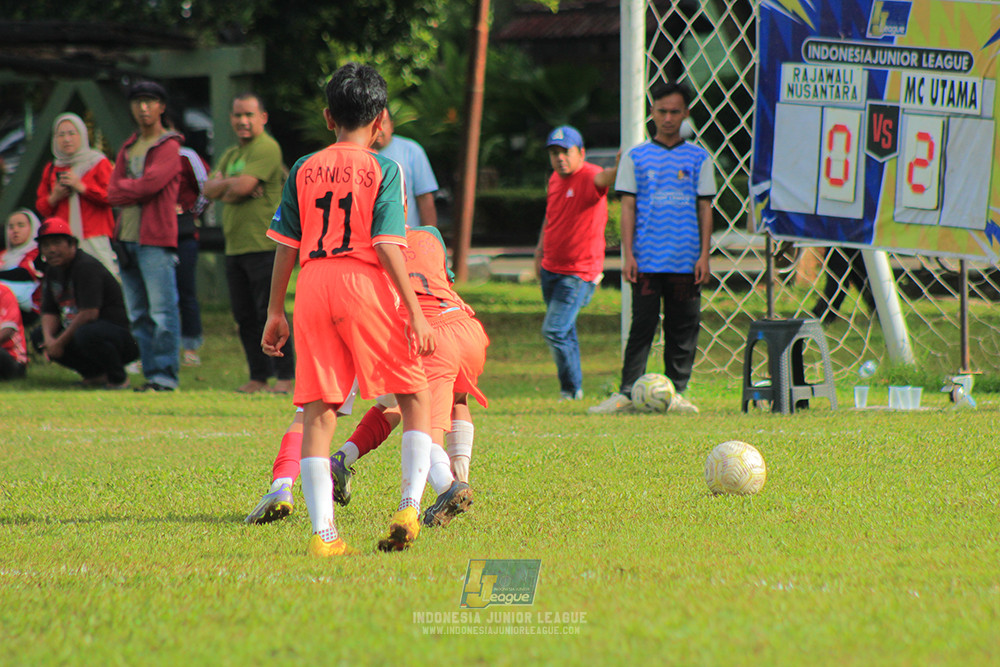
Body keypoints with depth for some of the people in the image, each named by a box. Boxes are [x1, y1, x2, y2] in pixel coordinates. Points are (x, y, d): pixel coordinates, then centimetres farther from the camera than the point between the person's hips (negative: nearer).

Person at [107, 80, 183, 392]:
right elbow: (113, 193, 10)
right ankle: (151, 372, 13)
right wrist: (135, 189, -7)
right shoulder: (129, 147, 19)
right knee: (138, 315, 9)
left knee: (162, 312, -9)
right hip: (127, 238, 8)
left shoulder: (169, 147, -3)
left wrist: (124, 186, -1)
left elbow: (150, 184, -16)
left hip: (155, 240, -8)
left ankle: (166, 375, -8)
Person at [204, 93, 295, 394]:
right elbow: (209, 188, 9)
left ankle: (285, 375, -4)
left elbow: (243, 186, -17)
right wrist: (232, 183, -8)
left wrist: (226, 189, 3)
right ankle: (259, 377, 14)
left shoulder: (266, 148, -8)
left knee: (269, 313, -9)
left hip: (263, 245, -9)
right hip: (235, 246, 9)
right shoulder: (231, 155, 21)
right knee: (244, 316, 8)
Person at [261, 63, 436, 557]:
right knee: (416, 399, 10)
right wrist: (415, 312, -8)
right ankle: (409, 506, -5)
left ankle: (323, 531, -3)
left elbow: (286, 245, 10)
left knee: (317, 410, 4)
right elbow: (387, 245, -7)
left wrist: (275, 312, 17)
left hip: (312, 287, 3)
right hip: (366, 286, -3)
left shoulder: (303, 170, 11)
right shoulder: (383, 169, 0)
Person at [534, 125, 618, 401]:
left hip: (578, 273, -8)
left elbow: (603, 179, -43)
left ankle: (572, 389, 2)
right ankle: (570, 389, 28)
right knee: (565, 333, 16)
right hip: (551, 269, 8)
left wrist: (617, 169, -65)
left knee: (554, 331, -14)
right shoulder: (555, 180, 7)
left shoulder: (588, 177, -18)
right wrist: (541, 248, 19)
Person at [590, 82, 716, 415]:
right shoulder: (636, 157, 7)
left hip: (686, 260, 1)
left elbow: (705, 208, 8)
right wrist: (628, 253, -3)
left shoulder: (698, 157, 9)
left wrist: (704, 256, 1)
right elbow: (628, 206, 5)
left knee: (683, 328, 2)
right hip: (647, 259, -1)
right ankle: (626, 393, -4)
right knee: (642, 325, -5)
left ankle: (675, 393, 9)